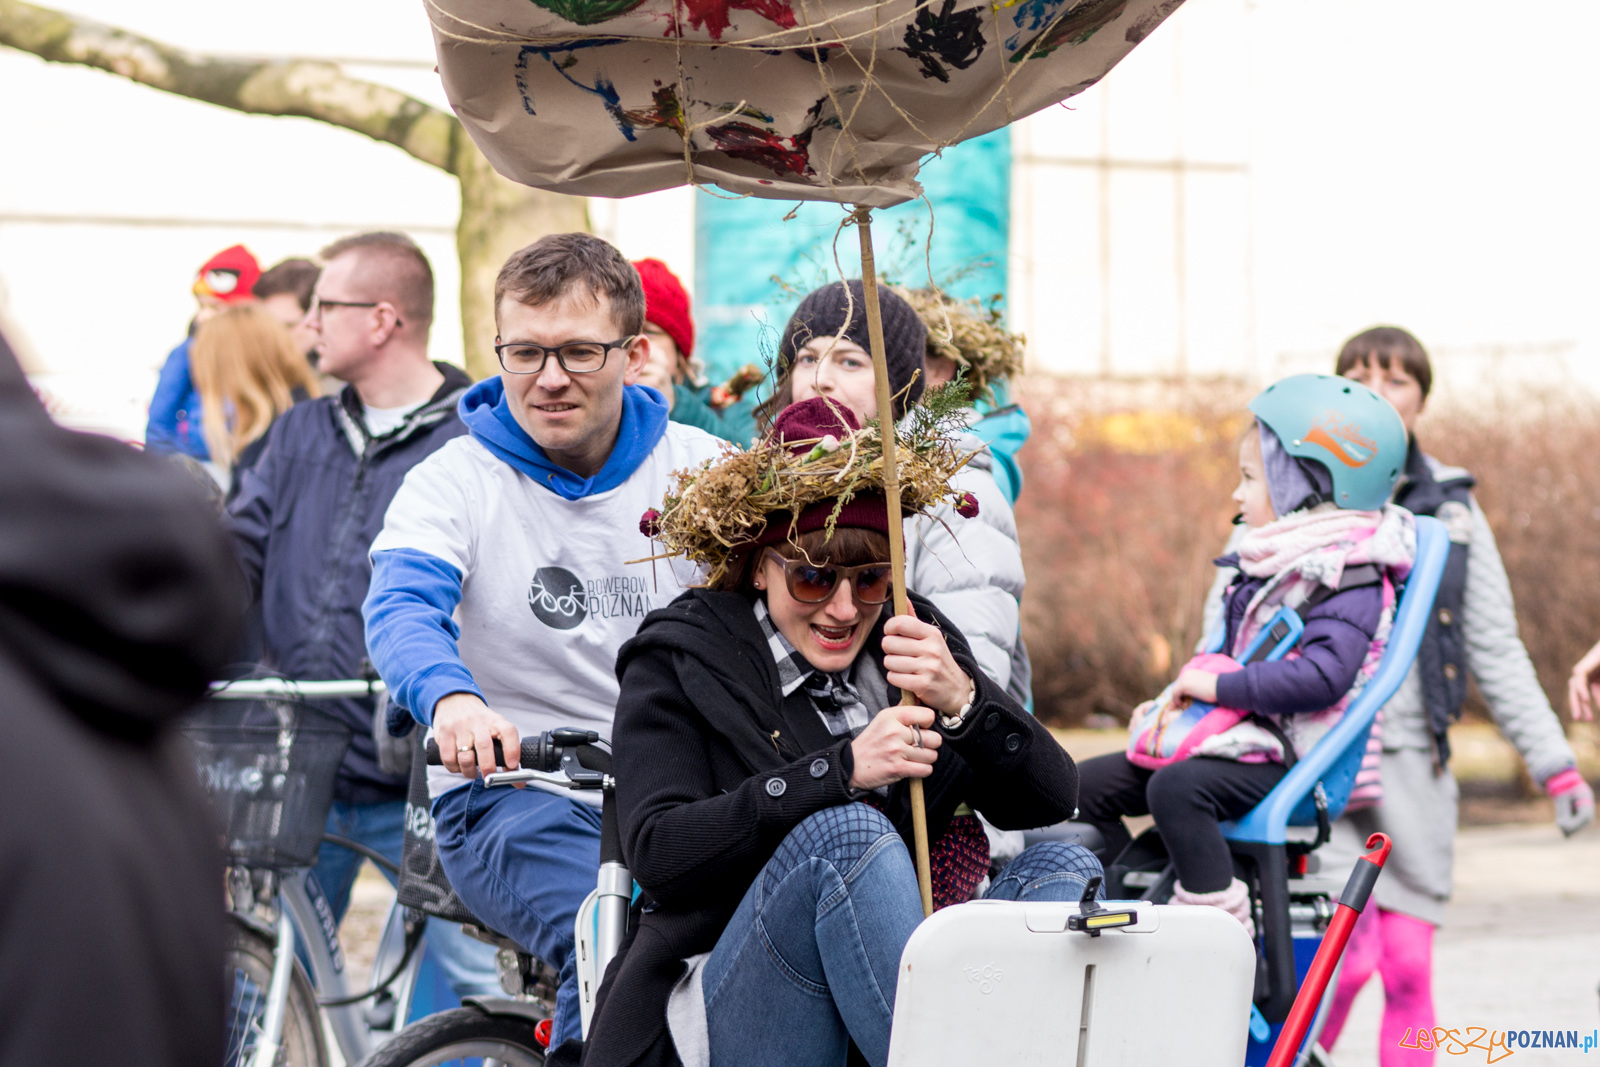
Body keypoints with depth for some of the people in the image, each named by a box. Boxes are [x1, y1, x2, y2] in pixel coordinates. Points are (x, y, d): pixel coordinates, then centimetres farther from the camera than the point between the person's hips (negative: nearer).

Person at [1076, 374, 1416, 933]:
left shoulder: (1349, 580, -15)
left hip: (1290, 755, -10)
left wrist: (1220, 686, -24)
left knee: (1176, 787, -36)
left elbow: (1323, 676, -28)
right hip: (1242, 735, 10)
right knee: (1091, 783, 7)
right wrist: (1173, 700, 16)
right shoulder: (1271, 566, 16)